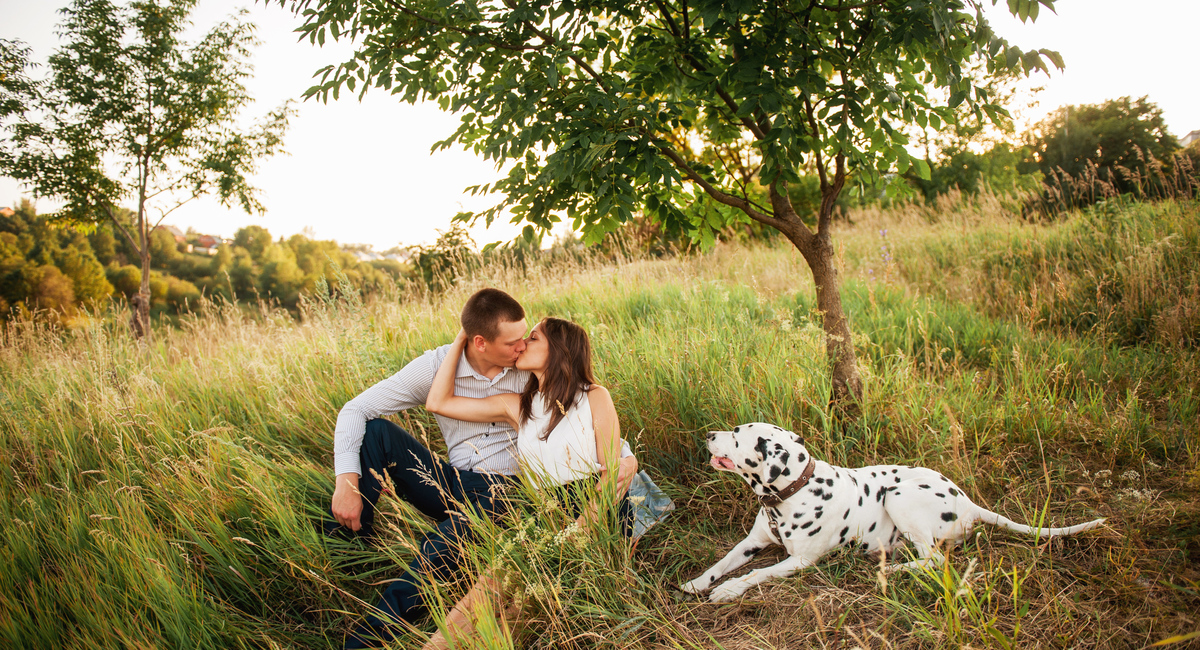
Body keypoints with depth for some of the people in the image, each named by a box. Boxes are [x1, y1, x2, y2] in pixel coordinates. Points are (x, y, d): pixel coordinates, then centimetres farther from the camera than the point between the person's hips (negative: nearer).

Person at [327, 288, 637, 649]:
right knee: (376, 431, -18)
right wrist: (347, 483, -19)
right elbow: (355, 411, -7)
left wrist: (625, 455, -13)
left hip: (504, 492, -2)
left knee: (454, 537, -36)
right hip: (454, 483, 2)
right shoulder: (436, 366, -7)